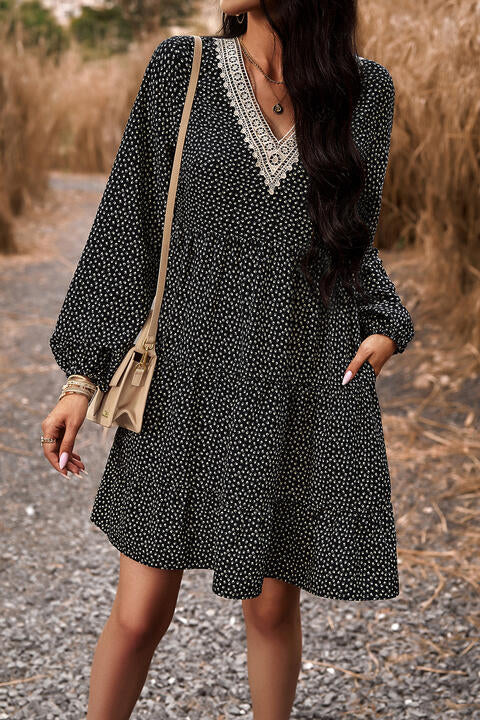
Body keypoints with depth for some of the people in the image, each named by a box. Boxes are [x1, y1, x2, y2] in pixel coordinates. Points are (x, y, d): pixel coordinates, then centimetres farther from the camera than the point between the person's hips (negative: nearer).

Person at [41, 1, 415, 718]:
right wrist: (84, 376, -1)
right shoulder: (181, 69, 0)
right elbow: (127, 226, 2)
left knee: (273, 608, 12)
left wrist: (385, 325, -3)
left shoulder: (366, 89, 4)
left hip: (307, 391, 1)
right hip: (190, 382, -1)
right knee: (138, 615, 3)